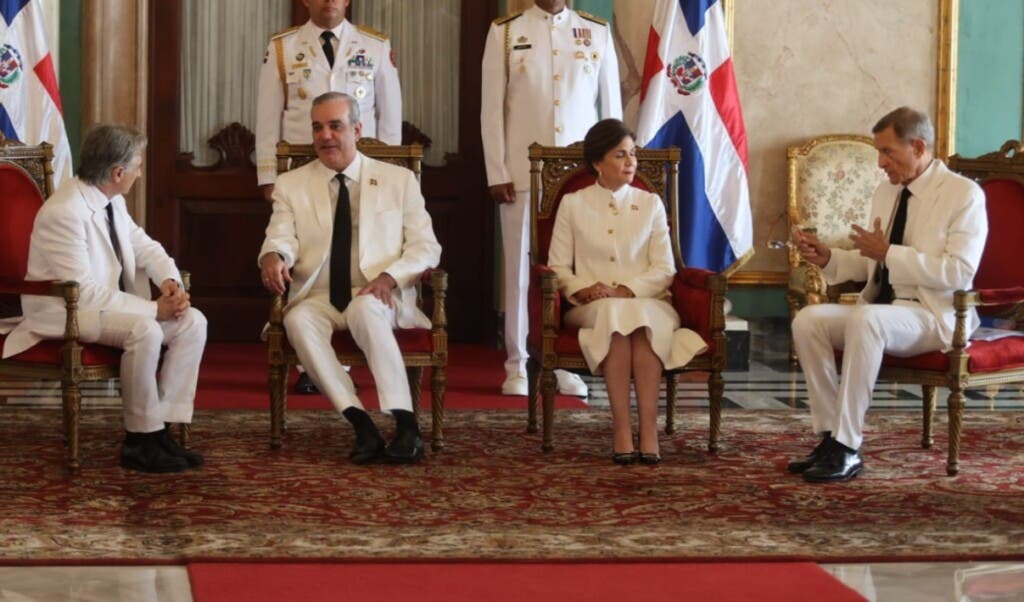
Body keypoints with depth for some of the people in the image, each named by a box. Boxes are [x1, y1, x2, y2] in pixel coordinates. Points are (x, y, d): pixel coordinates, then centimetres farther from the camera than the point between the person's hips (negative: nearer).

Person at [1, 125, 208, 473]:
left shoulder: (112, 202, 4)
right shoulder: (64, 212, -23)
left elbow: (145, 247, 16)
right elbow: (83, 293, -27)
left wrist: (169, 281, -6)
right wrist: (154, 309, -25)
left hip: (108, 304, 9)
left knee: (193, 322, -9)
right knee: (145, 330, -34)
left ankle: (160, 428, -9)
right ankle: (140, 441, -21)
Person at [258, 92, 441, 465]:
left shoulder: (399, 181, 11)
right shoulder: (291, 185, 14)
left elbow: (426, 247, 5)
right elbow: (281, 236, -1)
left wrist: (390, 276, -15)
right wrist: (273, 255, -27)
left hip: (379, 297, -1)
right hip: (318, 297, 1)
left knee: (365, 308, -37)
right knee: (299, 320, -33)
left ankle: (406, 424, -38)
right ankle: (361, 424, -36)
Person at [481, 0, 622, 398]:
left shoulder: (597, 33, 8)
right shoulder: (505, 32, 4)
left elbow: (611, 106, 10)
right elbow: (491, 107, 2)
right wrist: (497, 173, -5)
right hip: (523, 171, -1)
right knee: (520, 267, 2)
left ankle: (565, 364, 8)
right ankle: (517, 366, 9)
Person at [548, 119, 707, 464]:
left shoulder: (650, 204, 16)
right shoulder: (573, 204, 14)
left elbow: (664, 270, 5)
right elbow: (558, 267, 7)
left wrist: (628, 290, -12)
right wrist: (584, 290, -14)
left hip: (646, 303, 1)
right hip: (590, 308, -1)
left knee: (639, 316, -37)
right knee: (613, 314, -37)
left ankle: (648, 432, -46)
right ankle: (622, 432, -44)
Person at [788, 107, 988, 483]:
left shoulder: (964, 194, -6)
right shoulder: (886, 192, 16)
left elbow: (960, 272, -18)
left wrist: (889, 253, -20)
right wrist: (828, 258, 2)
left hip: (932, 316, -7)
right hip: (879, 309, 7)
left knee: (865, 319, -36)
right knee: (808, 320, -18)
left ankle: (847, 449, -34)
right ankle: (830, 436, -18)